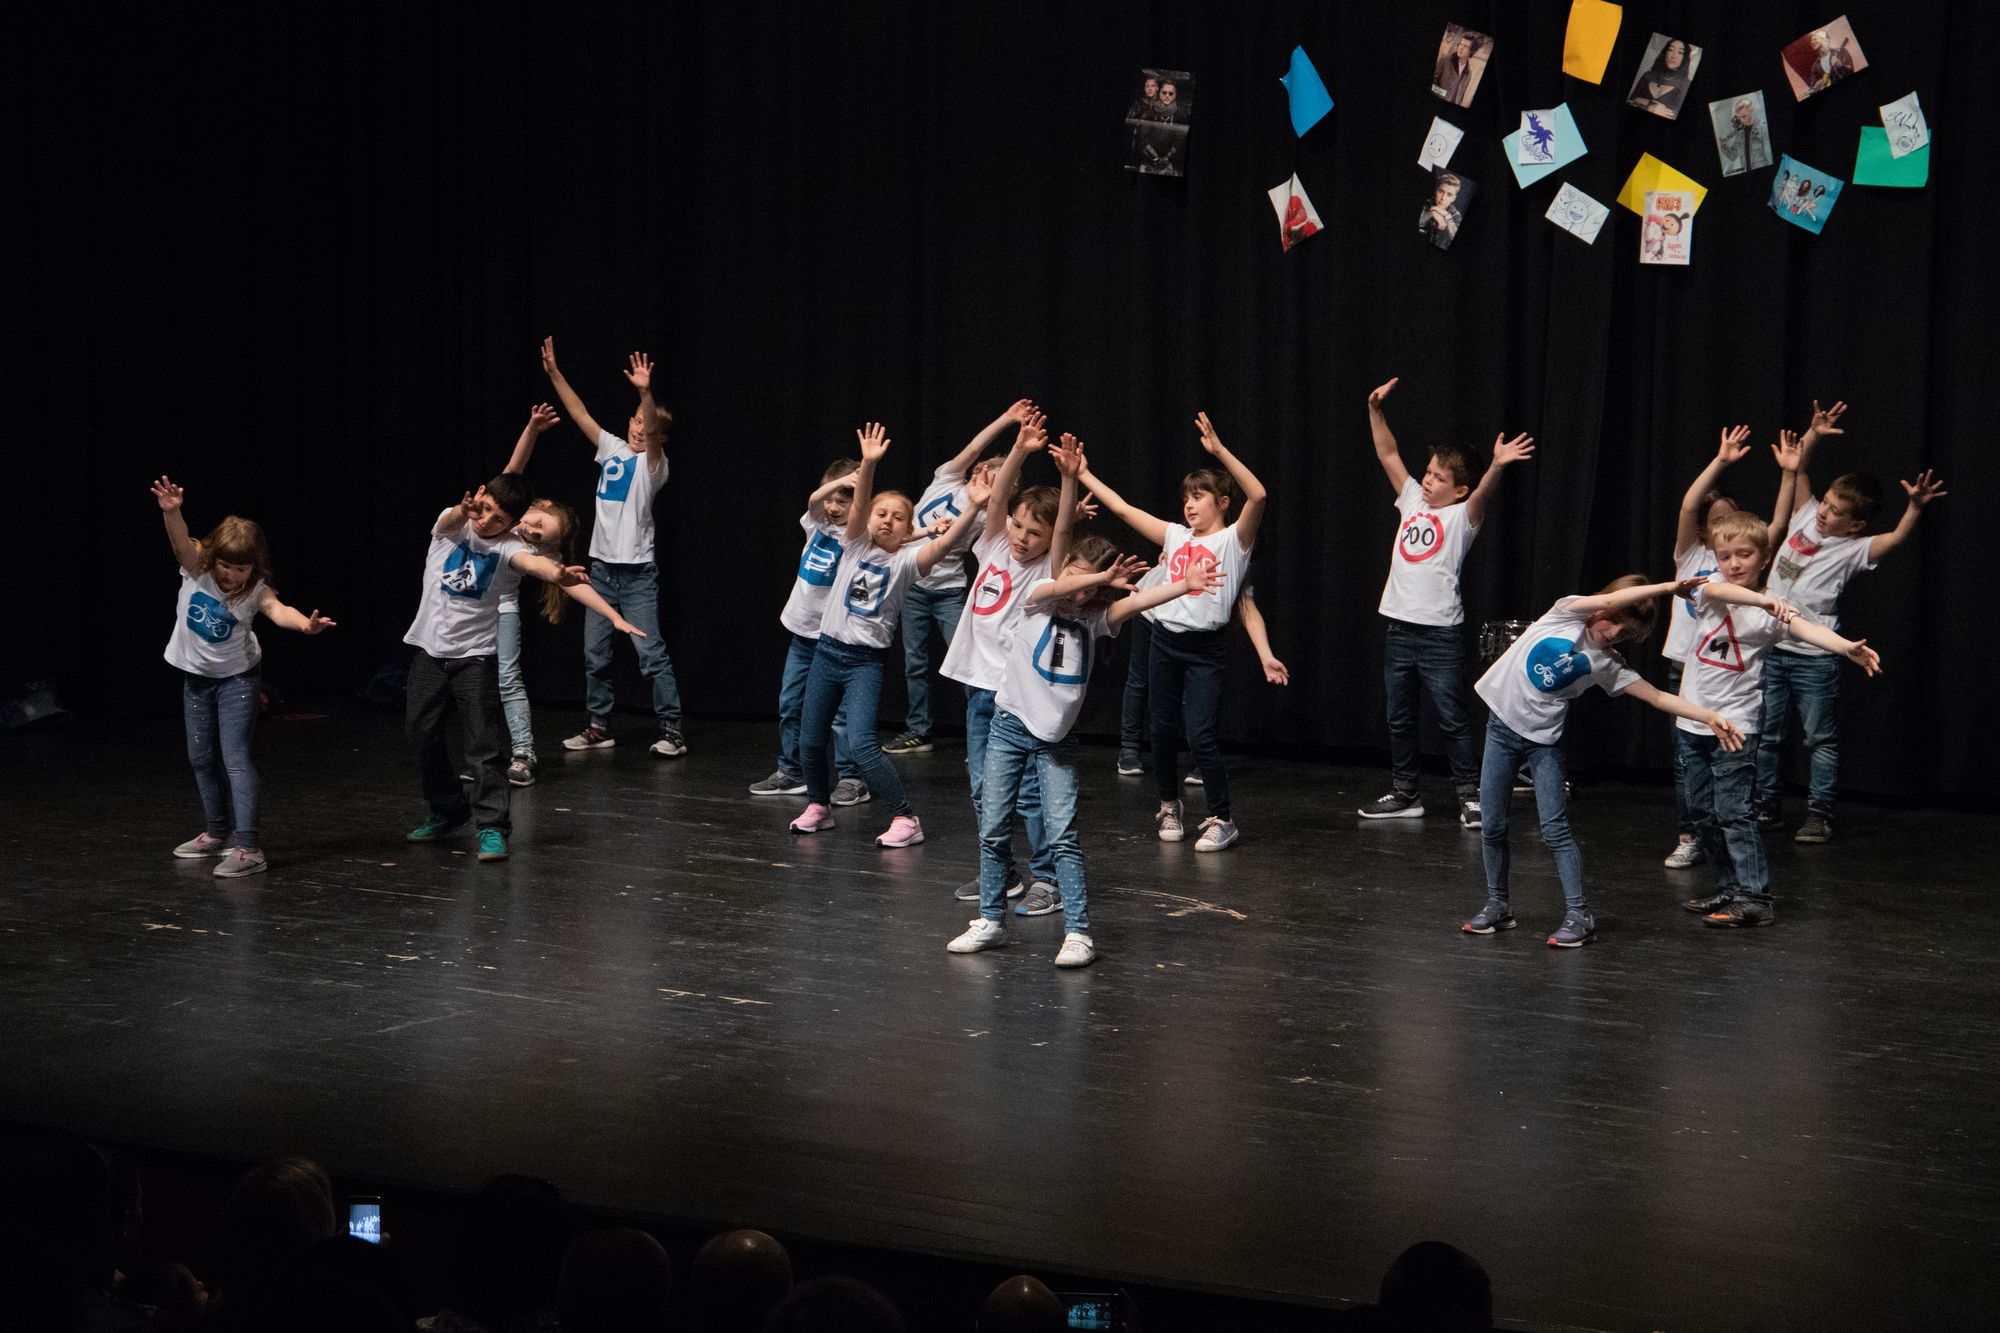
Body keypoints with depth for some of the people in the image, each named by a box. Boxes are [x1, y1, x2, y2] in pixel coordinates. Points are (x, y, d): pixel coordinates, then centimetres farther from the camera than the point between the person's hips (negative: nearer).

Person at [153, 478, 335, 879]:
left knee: (235, 757, -13)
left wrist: (303, 623, -62)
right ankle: (216, 833, 31)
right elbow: (181, 541, -34)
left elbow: (277, 610, -40)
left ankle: (246, 847, -19)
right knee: (202, 758, 14)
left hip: (238, 677, -4)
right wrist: (171, 512, -55)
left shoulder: (256, 590, -20)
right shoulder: (196, 568, -15)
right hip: (197, 676, 4)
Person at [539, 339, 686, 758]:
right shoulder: (612, 449, 9)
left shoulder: (653, 462, -7)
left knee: (650, 653, -9)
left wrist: (646, 393, -44)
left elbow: (652, 434, -27)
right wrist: (553, 372, 3)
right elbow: (580, 414, 10)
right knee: (595, 654, 10)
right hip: (602, 566, 6)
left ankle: (672, 732, -6)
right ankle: (599, 727, 20)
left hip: (637, 571, -6)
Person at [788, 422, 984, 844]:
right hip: (828, 650, 4)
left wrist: (972, 509, -36)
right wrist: (868, 465, -33)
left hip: (866, 660, -4)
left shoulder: (905, 560, -4)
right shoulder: (856, 545, 2)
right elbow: (858, 505, -16)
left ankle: (905, 819, -11)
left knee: (861, 743, -17)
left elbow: (944, 545, -21)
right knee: (810, 739, 12)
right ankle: (818, 806, 35)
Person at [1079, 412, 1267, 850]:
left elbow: (1258, 495, -21)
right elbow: (1121, 507, 14)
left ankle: (1221, 820, 2)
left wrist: (1219, 449, -27)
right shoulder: (1176, 536, 12)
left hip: (1204, 649, -5)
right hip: (1165, 641, 5)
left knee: (1201, 735, -10)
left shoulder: (1234, 539, -3)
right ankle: (1169, 806, 30)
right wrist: (1081, 473, 12)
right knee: (1164, 729, 12)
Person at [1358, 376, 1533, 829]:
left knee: (1452, 720, -3)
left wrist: (1497, 465, -45)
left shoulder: (1463, 516, -5)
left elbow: (1483, 493, -25)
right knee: (1399, 720, 12)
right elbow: (1388, 455, 13)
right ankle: (1404, 794, 21)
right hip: (1400, 629, 7)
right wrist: (1375, 410, 3)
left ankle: (1470, 796, 4)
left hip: (1440, 634, -7)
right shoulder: (1413, 502, 11)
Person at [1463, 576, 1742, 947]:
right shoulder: (1568, 613, -5)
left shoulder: (1608, 664, -1)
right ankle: (1498, 905, 19)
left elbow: (1657, 697, -4)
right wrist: (1668, 587, -21)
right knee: (1491, 825, 4)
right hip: (1502, 722, 0)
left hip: (1543, 739, 0)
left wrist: (1709, 716, -14)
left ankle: (1578, 915, -4)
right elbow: (1610, 600, -21)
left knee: (1555, 829, -8)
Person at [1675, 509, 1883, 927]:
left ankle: (1755, 898, -8)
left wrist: (1847, 647, -44)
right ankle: (1729, 889, 22)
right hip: (1692, 721, 5)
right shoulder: (1708, 591, 2)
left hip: (1735, 725, -5)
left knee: (1733, 813, -10)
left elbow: (1806, 628, -23)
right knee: (1704, 814, 11)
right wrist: (1764, 600, -41)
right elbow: (1718, 589, -22)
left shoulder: (1772, 610, -5)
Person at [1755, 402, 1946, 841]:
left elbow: (1896, 538, -26)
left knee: (1820, 739, 3)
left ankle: (1819, 813, 8)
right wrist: (1814, 434, -1)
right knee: (1766, 734, 11)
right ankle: (1765, 805, 21)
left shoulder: (1854, 550, -10)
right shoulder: (1806, 517, 5)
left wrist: (1915, 506, -42)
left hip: (1814, 656, -5)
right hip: (1771, 648, 5)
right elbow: (1797, 468, 11)